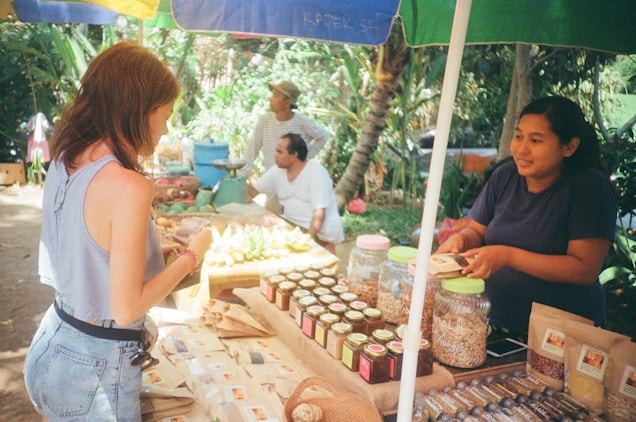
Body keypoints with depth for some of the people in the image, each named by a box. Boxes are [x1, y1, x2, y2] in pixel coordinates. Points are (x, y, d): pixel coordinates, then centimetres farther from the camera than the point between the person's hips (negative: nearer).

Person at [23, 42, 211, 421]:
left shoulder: (64, 161, -2)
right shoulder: (129, 187, -27)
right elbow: (126, 308, -24)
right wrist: (191, 256, -13)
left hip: (51, 345, 8)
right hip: (95, 371, -7)